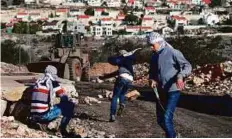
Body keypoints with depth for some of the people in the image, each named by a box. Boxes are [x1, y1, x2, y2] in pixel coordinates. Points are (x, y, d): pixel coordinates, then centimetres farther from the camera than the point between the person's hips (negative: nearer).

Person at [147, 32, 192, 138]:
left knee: (167, 118, -17)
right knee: (160, 120, 12)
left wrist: (180, 76, -33)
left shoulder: (172, 52, -11)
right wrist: (152, 80, 0)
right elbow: (152, 72, 23)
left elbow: (187, 66, -15)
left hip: (172, 91, -8)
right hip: (160, 91, 8)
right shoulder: (154, 56, 11)